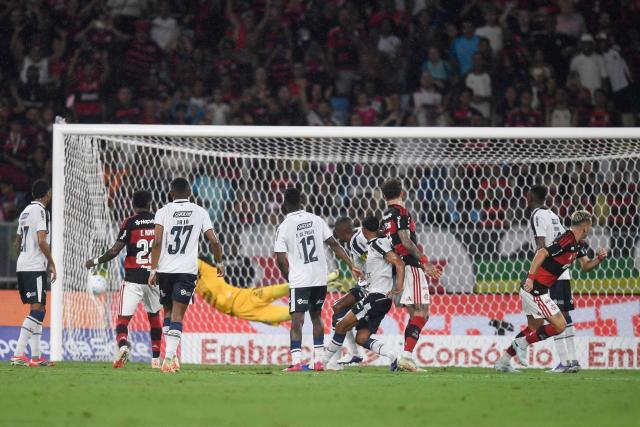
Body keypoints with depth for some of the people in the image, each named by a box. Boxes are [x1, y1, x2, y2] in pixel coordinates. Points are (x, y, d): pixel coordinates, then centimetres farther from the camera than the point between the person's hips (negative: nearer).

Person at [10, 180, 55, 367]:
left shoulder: (26, 211, 17)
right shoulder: (40, 211, -10)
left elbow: (18, 243, 22)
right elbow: (41, 241, -18)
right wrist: (51, 263, -10)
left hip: (22, 267, 9)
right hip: (35, 267, -9)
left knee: (39, 309, 14)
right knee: (37, 309, -12)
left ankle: (36, 356, 14)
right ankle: (18, 354, -20)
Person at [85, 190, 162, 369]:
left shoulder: (129, 223, -3)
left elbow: (115, 251, -5)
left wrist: (95, 262, 8)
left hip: (133, 279, -3)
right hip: (154, 277, 3)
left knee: (123, 318, -5)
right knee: (154, 316, 20)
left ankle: (123, 345, -34)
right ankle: (156, 359, 22)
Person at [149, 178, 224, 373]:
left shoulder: (163, 212, 1)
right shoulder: (200, 212, 5)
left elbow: (157, 242, -8)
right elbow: (214, 241, 2)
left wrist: (153, 270, -6)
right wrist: (219, 262, 19)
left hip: (165, 269, 1)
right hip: (187, 270, -1)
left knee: (168, 312, 18)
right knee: (177, 315, -4)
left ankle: (171, 355, 13)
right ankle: (169, 358, -17)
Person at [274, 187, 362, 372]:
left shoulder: (283, 228, -5)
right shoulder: (316, 220, 5)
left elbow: (281, 260, -5)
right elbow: (334, 245, 4)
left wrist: (289, 278, 11)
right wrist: (352, 266, 7)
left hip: (299, 280, -4)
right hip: (320, 278, 4)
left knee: (297, 320, -6)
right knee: (316, 317, 17)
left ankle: (296, 361, -18)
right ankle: (318, 360, 15)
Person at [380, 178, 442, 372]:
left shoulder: (385, 216, 17)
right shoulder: (401, 213, -9)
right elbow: (405, 241, -19)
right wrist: (425, 262, -18)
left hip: (398, 268, 9)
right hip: (411, 267, -9)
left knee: (415, 314, 12)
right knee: (422, 313, -10)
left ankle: (406, 358, 6)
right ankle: (406, 356, -20)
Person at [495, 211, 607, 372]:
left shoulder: (579, 244, 11)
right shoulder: (567, 240, -20)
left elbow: (585, 266, 20)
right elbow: (542, 253, -27)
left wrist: (599, 258, 0)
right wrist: (531, 278, -31)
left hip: (532, 290, 10)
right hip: (535, 290, -10)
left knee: (535, 328, 20)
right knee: (560, 325, -7)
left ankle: (503, 362, 25)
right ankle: (522, 343, 0)